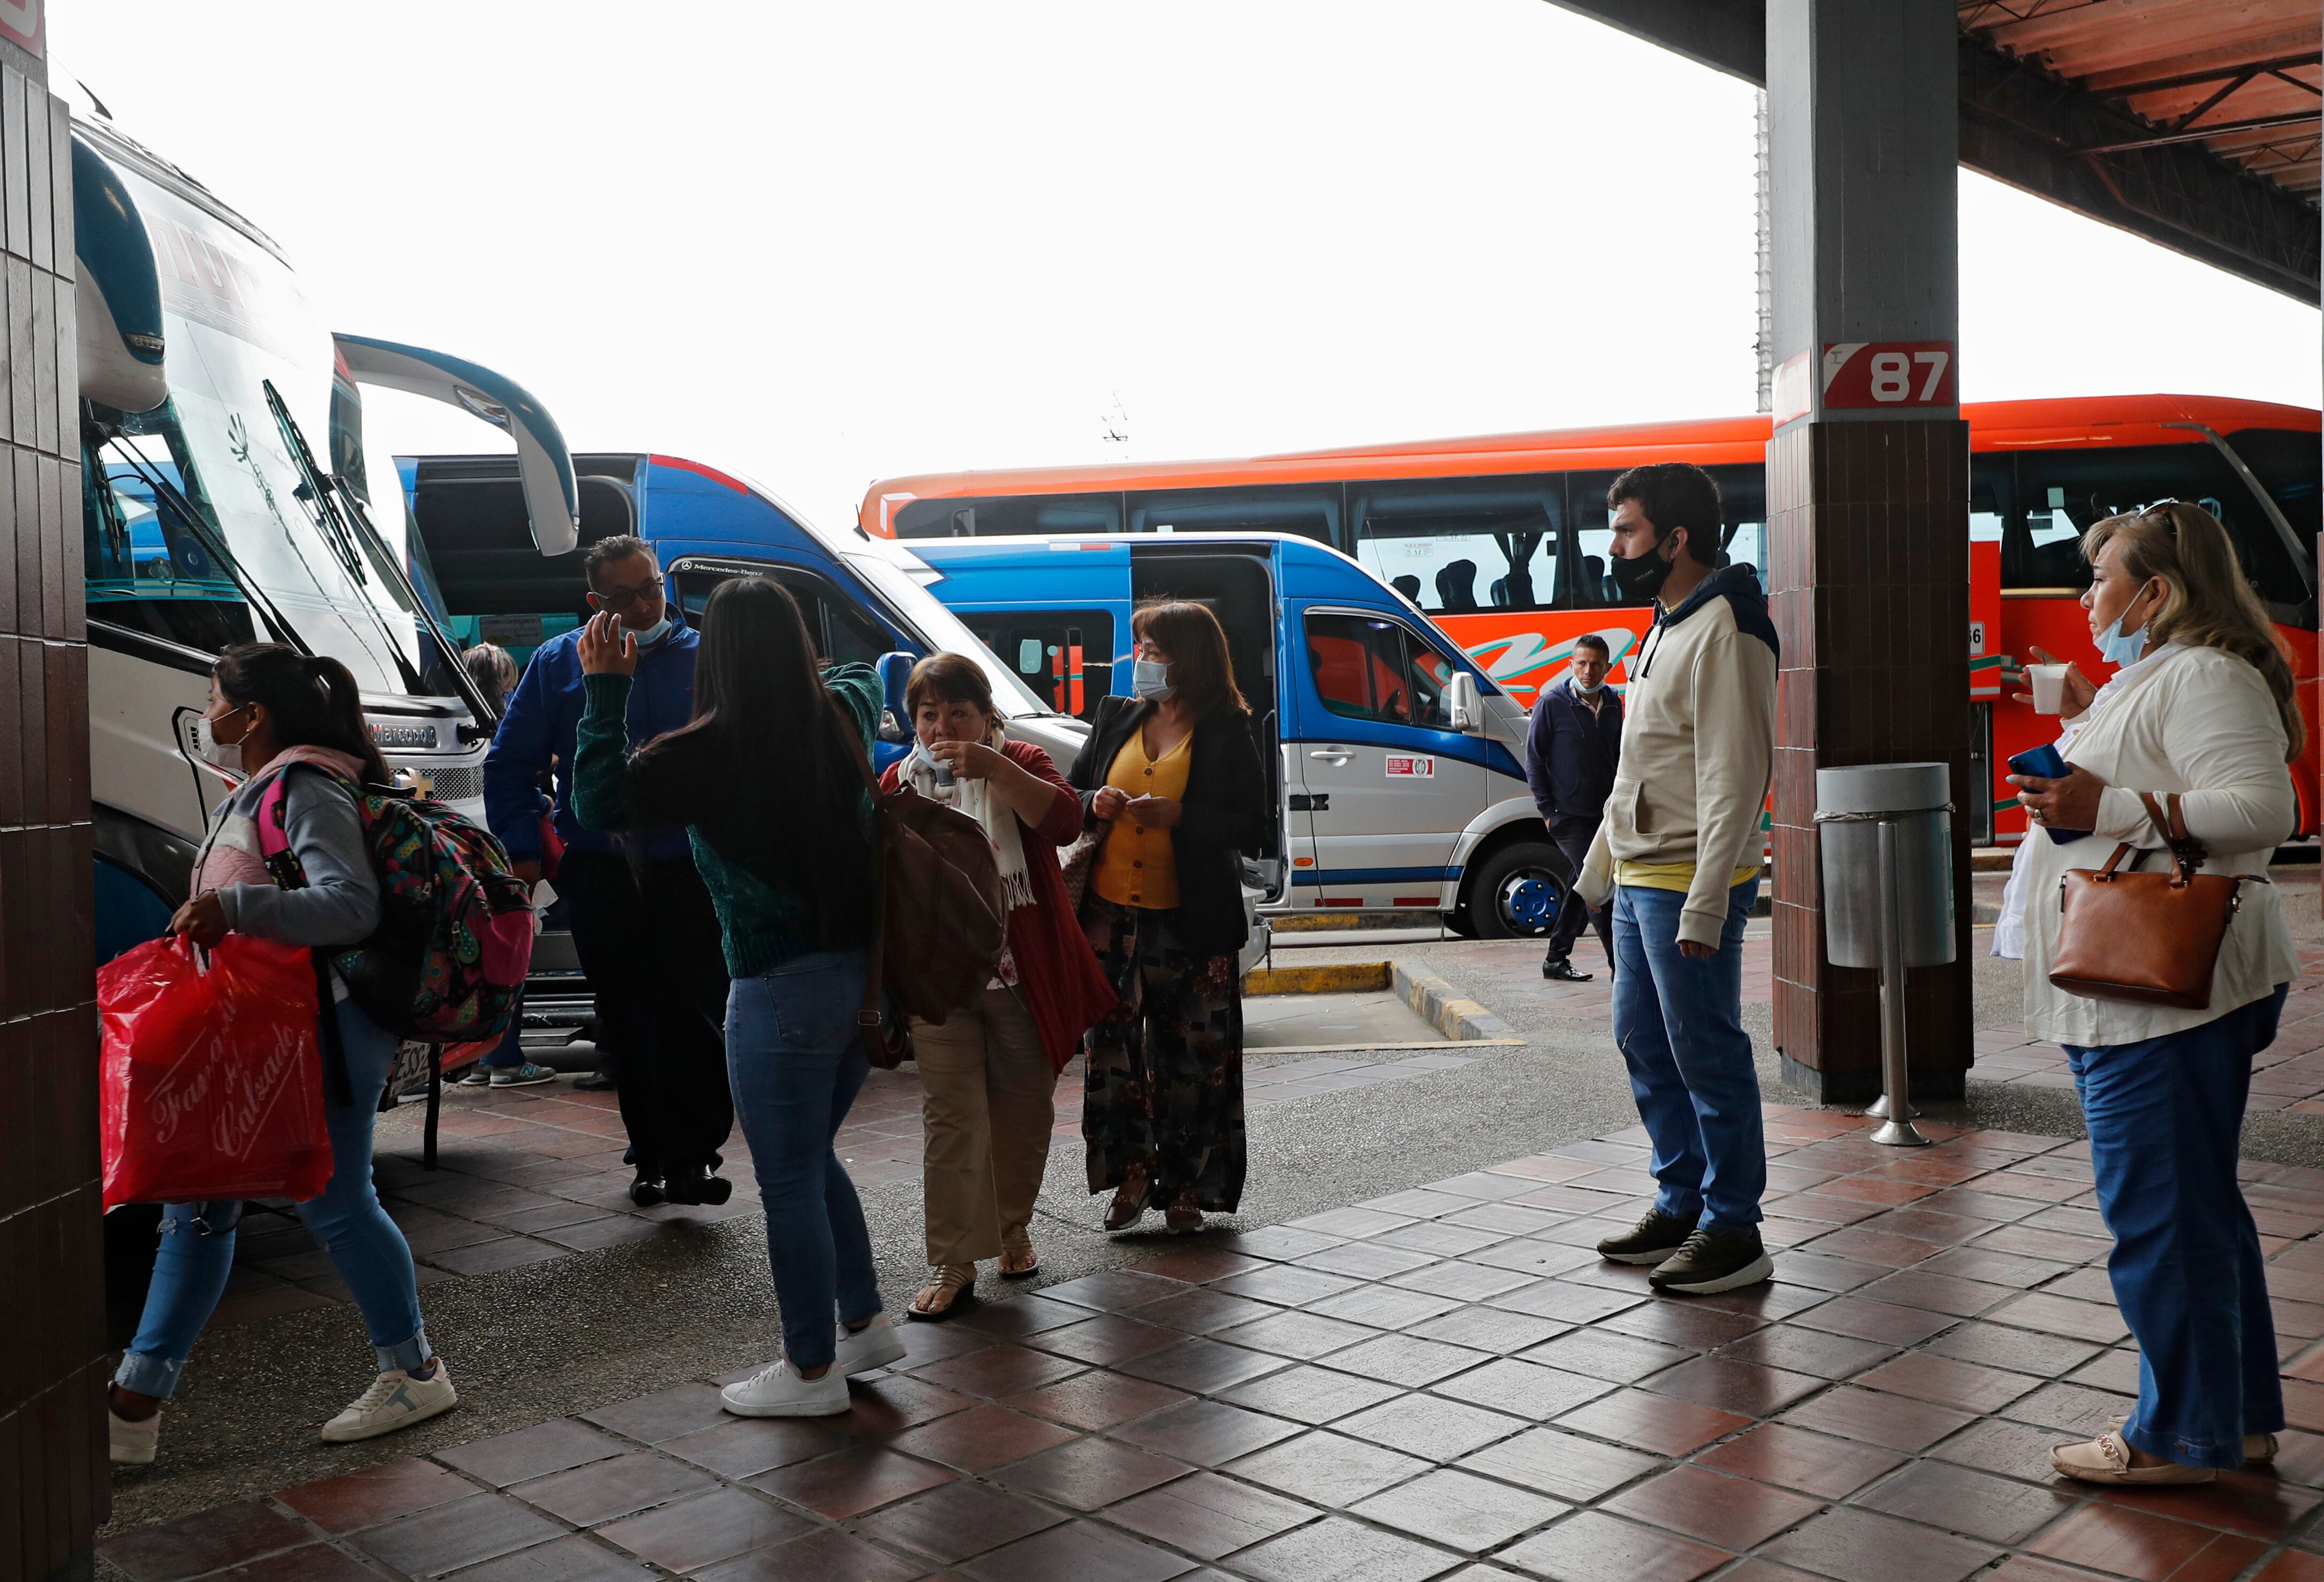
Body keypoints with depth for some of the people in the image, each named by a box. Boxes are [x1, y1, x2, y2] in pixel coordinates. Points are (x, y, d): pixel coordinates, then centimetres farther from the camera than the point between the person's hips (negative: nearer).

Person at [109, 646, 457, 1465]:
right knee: (197, 1203, 9)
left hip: (321, 1030, -10)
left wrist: (235, 909, -34)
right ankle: (134, 1404, 16)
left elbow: (353, 906, -26)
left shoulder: (307, 789, -14)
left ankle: (416, 1372, 16)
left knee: (334, 1202, -1)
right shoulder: (256, 793, 16)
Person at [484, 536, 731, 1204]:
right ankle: (654, 1156, 17)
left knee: (694, 1013, -7)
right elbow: (510, 764, 11)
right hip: (600, 871, 2)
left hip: (688, 868, -2)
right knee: (628, 1021, 7)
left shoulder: (703, 656, 5)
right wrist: (524, 850, 2)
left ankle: (693, 1157, -2)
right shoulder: (559, 663, 8)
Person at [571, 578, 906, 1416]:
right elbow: (863, 675, 26)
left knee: (790, 1182, 6)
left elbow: (599, 802, -9)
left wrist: (605, 690, -4)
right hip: (863, 972, 7)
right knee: (812, 1159, 23)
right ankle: (865, 1323, 32)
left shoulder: (709, 753, -17)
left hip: (782, 990, -7)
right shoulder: (840, 720, 2)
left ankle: (811, 1371, 18)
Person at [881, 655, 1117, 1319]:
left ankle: (1013, 1230, 33)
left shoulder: (1020, 764, -1)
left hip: (1024, 979, 0)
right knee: (951, 1120, -5)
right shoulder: (899, 782, 5)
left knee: (1025, 1112, 12)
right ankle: (951, 1266, -1)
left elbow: (1065, 821, -21)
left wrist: (996, 769, -31)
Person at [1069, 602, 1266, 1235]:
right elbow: (1071, 794, 17)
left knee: (1194, 1056, 2)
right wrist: (1095, 804, -6)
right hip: (1110, 914, 4)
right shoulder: (1117, 717, 10)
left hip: (1190, 924, -4)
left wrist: (1177, 816, -19)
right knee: (1113, 1045, 2)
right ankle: (1131, 1172, 15)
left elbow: (1252, 828, -6)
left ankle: (1187, 1188, 14)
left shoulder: (1225, 733, -3)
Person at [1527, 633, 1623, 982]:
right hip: (1569, 817, -6)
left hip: (1603, 816, 6)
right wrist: (1548, 810, -8)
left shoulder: (1614, 704, 8)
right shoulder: (1551, 703, -8)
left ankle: (1556, 960, 23)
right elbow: (1534, 760, -5)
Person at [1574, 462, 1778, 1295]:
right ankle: (1680, 1206, 27)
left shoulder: (1724, 631, -14)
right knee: (1643, 1042, 15)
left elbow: (1734, 779, -20)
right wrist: (1597, 866, 24)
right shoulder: (1666, 629, 17)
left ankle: (1733, 1233, 8)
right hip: (1639, 881, 10)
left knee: (1706, 1054, -2)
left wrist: (1704, 905, -24)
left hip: (1687, 887, -10)